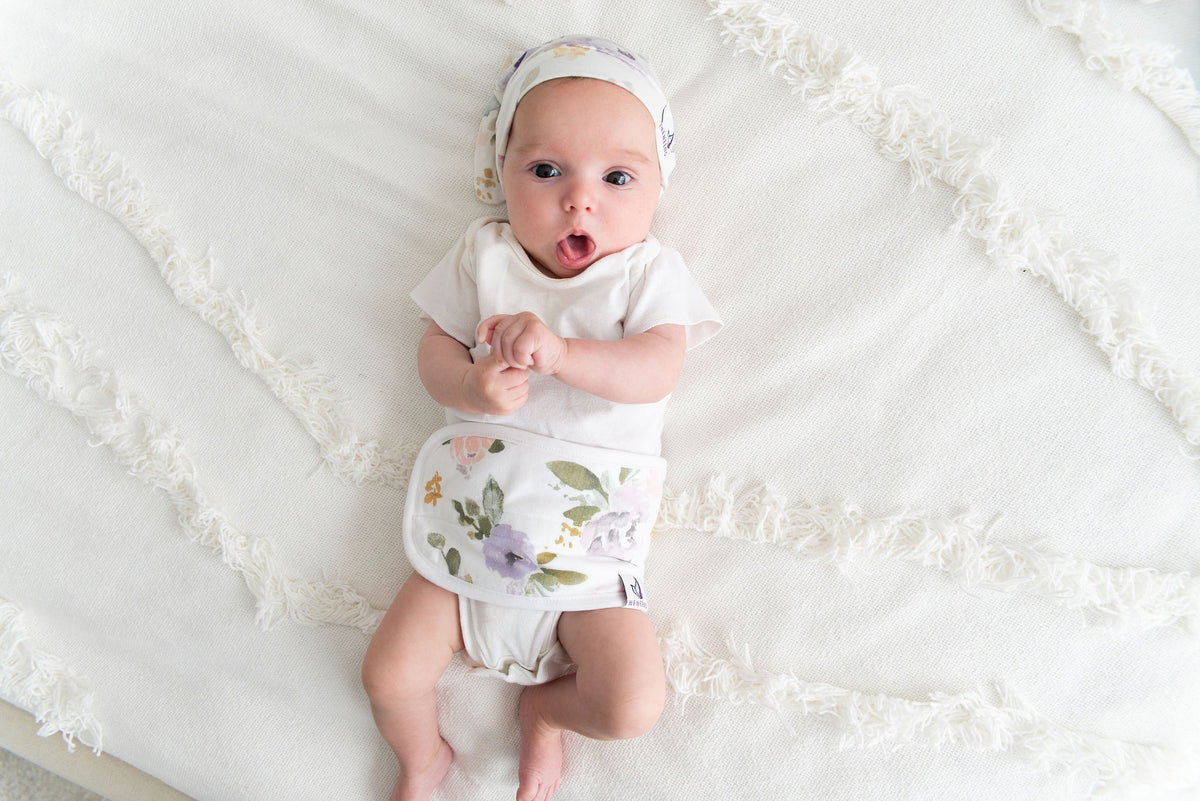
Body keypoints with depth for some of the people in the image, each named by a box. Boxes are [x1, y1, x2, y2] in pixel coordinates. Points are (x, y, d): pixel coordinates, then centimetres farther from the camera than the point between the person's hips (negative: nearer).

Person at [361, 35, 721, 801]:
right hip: (468, 524, 2)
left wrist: (559, 352, -37)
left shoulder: (650, 272, -5)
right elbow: (435, 346, 2)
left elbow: (654, 372, -19)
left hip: (590, 544, -2)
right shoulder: (484, 254, 3)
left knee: (633, 705, -12)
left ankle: (547, 706, 22)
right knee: (389, 674, 1)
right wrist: (473, 387, -20)